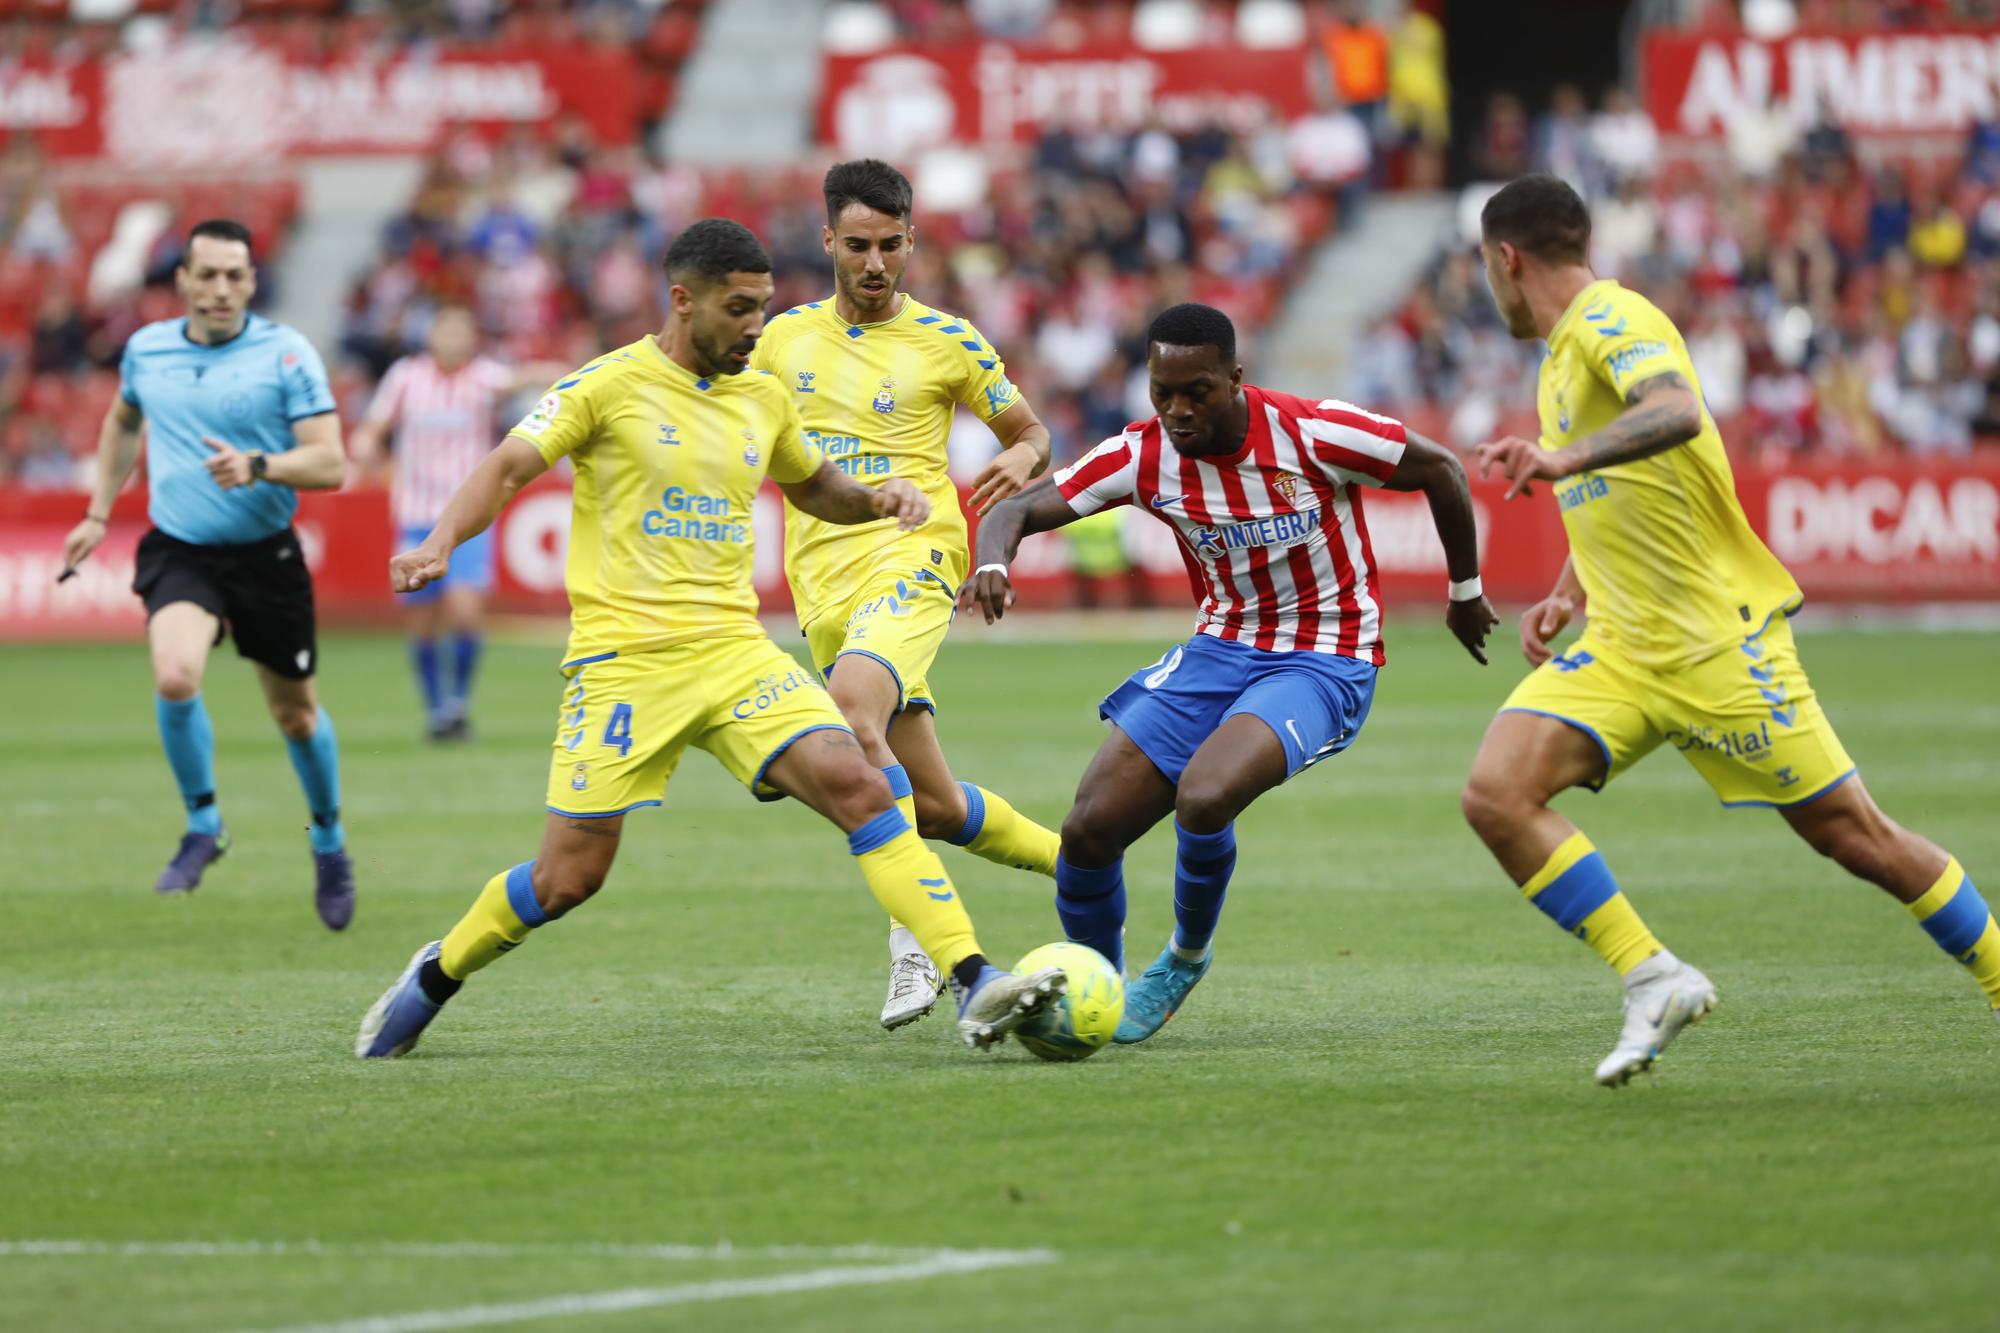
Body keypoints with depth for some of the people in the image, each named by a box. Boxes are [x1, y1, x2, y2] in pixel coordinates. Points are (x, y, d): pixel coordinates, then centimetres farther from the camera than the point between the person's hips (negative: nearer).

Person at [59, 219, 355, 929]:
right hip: (178, 553, 1)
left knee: (295, 712, 11)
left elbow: (329, 464, -14)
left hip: (266, 557, -1)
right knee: (175, 677, -26)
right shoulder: (145, 350, 2)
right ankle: (203, 824, -3)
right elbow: (123, 422, 25)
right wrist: (99, 512, 23)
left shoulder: (286, 353, -10)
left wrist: (257, 466, -31)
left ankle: (329, 842, 38)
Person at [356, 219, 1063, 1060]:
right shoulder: (611, 385, -3)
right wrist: (440, 545, -24)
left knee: (858, 786, -17)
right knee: (569, 876, -1)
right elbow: (507, 469, -6)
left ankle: (973, 986, -21)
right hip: (624, 662, -4)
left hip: (735, 650, 4)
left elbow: (814, 489, 30)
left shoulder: (762, 399, 12)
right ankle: (437, 976, 27)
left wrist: (876, 500, 8)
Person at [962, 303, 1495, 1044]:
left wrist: (1466, 591, 7)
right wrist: (993, 561, -31)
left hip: (1325, 663, -5)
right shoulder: (1144, 456, -9)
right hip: (1220, 649, 5)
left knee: (1203, 797, -31)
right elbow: (1016, 511, -7)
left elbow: (1440, 469, -5)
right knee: (1089, 829, -7)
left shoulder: (1312, 434, -19)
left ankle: (1187, 956, -1)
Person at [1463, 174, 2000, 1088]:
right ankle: (1651, 980, -9)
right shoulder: (1563, 351, 17)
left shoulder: (1610, 320, -13)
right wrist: (1567, 593, 21)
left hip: (1718, 640, -8)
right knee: (1496, 795, -13)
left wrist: (1563, 459, -47)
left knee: (1850, 835, -4)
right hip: (1620, 652, 8)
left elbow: (1678, 412, -35)